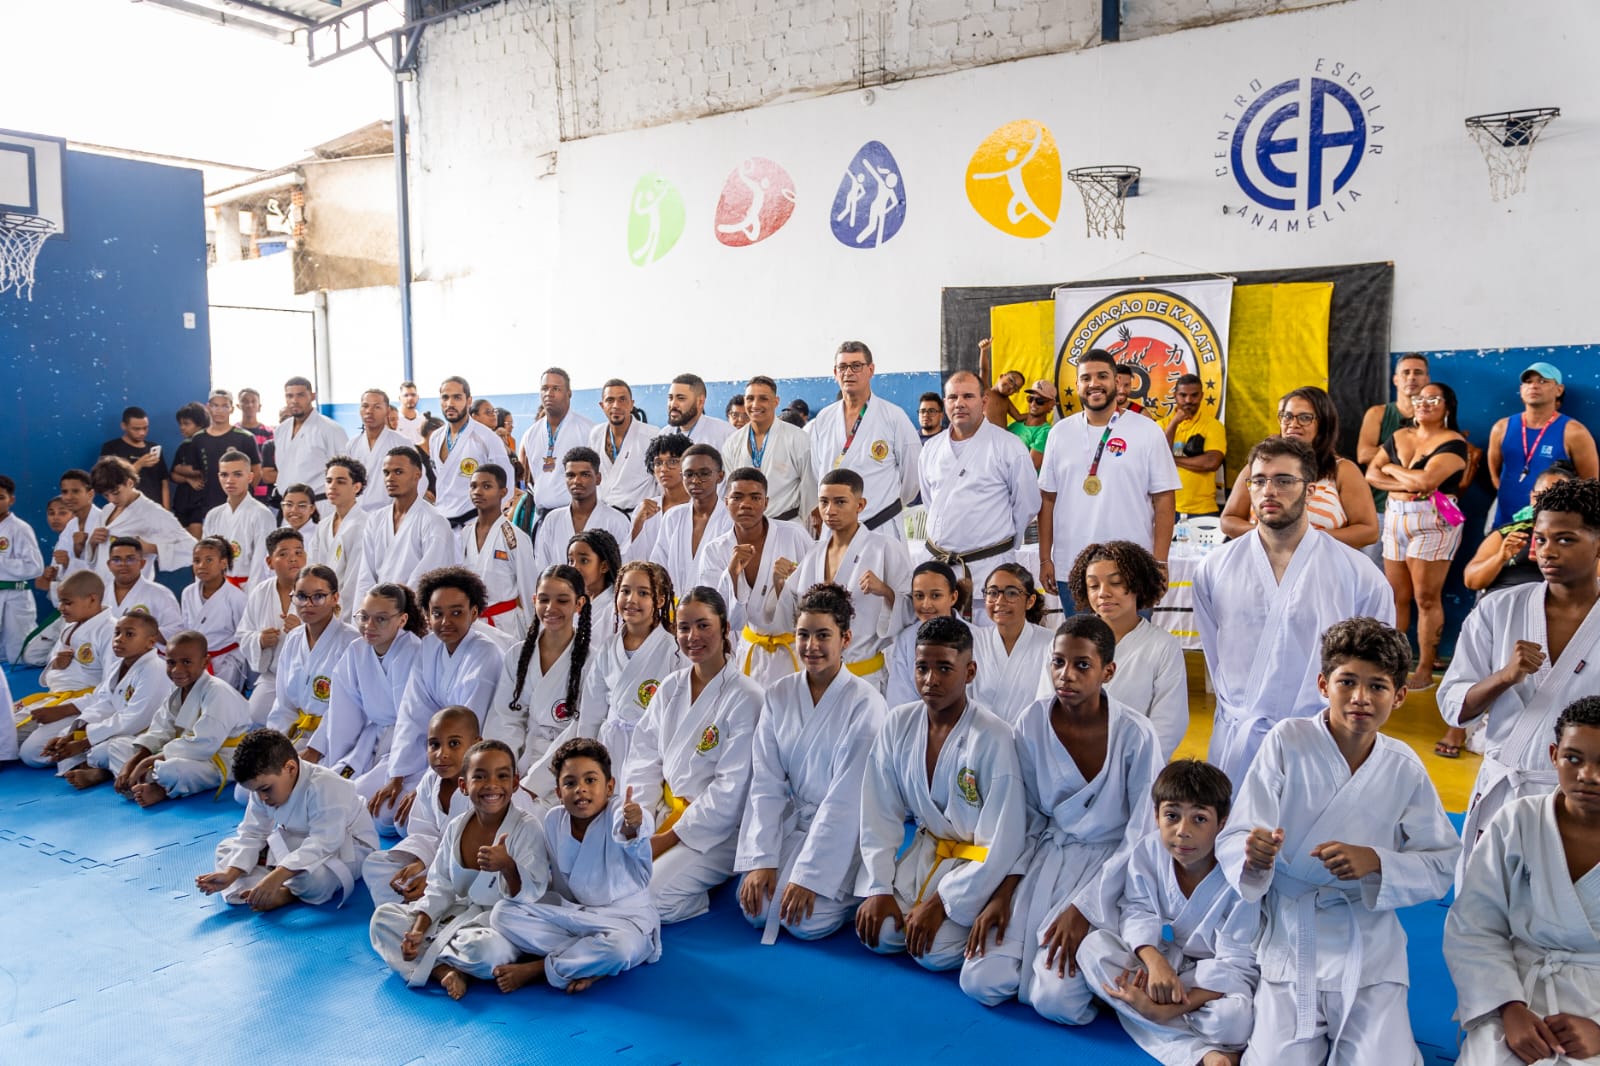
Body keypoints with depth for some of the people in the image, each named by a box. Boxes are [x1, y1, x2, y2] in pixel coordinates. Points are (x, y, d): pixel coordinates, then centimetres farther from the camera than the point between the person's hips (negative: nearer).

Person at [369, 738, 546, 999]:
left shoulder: (527, 828, -15)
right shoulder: (456, 828, 1)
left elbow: (531, 896, -20)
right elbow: (439, 889, 7)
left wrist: (507, 866, -40)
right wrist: (418, 929, -8)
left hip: (501, 924, -6)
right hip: (457, 915, 6)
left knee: (487, 948, -39)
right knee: (383, 915, -3)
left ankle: (425, 954, -8)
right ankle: (443, 970, -21)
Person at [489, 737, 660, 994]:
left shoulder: (618, 812, -21)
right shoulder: (554, 820, -3)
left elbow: (641, 830, -47)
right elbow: (560, 883, 10)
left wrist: (631, 828, -69)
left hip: (625, 917, -5)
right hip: (571, 912, 6)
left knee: (620, 948, -38)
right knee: (503, 912, -10)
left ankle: (536, 969, -14)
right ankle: (590, 964, -20)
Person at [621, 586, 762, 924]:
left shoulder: (746, 699, -13)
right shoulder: (670, 688, 7)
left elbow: (731, 789, -16)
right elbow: (643, 757, 6)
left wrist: (670, 838, -14)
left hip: (715, 829, -6)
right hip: (664, 811, 6)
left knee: (648, 899, -24)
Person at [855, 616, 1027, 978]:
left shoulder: (993, 739, -23)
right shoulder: (898, 724, -9)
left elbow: (1004, 843, -20)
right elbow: (880, 814, -2)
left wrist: (941, 902, -20)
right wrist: (879, 888, -10)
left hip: (979, 860, -4)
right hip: (928, 845, 5)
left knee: (936, 951, -20)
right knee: (878, 934, -13)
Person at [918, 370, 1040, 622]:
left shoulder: (1009, 447, -5)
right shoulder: (931, 449, 11)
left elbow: (1027, 505, 1)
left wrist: (1002, 543, 6)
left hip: (989, 565, -5)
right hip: (937, 564, 5)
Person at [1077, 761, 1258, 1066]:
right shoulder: (1148, 850, -13)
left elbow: (1235, 965, -24)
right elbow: (1137, 912, -10)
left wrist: (1164, 1009, -35)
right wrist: (1154, 959, -36)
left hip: (1212, 978, -5)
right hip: (1159, 958, 6)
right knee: (1093, 946, -24)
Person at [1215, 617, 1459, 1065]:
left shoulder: (1403, 767, -3)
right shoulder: (1287, 741, -11)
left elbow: (1443, 865, 1)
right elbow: (1231, 840, -11)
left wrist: (1374, 860, -17)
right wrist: (1253, 852, -35)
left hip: (1369, 948, 1)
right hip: (1290, 941, -1)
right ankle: (1317, 1030, 26)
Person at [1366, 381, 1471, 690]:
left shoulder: (1453, 442, -6)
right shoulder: (1400, 436, 13)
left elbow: (1426, 480, -20)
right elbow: (1371, 473, 6)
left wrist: (1391, 469, -3)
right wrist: (1405, 485, -11)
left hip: (1433, 523, -6)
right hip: (1395, 519, 6)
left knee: (1426, 598, -4)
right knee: (1396, 597, 8)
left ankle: (1425, 670, 3)